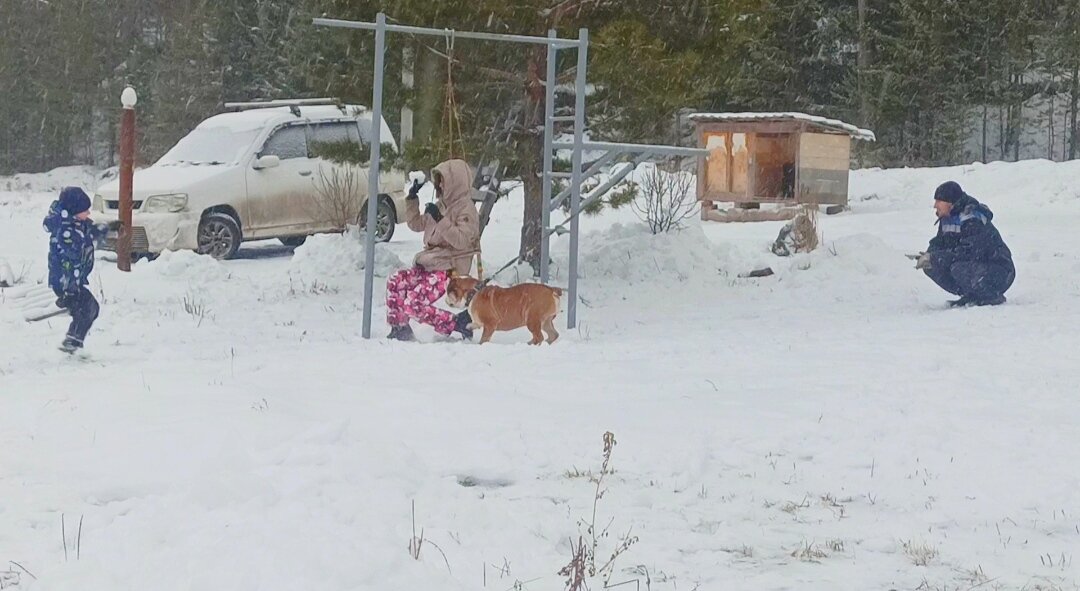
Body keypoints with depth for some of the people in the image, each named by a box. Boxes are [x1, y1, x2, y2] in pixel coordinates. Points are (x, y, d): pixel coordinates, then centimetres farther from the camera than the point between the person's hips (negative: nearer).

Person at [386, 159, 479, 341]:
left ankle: (458, 324, -8)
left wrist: (440, 220, -26)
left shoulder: (466, 209, -10)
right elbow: (416, 224, 25)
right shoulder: (441, 206, 17)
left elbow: (461, 241, -23)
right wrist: (412, 199, 14)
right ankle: (399, 329, 4)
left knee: (414, 305, -20)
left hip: (449, 269, -9)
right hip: (428, 266, 9)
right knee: (395, 282, -7)